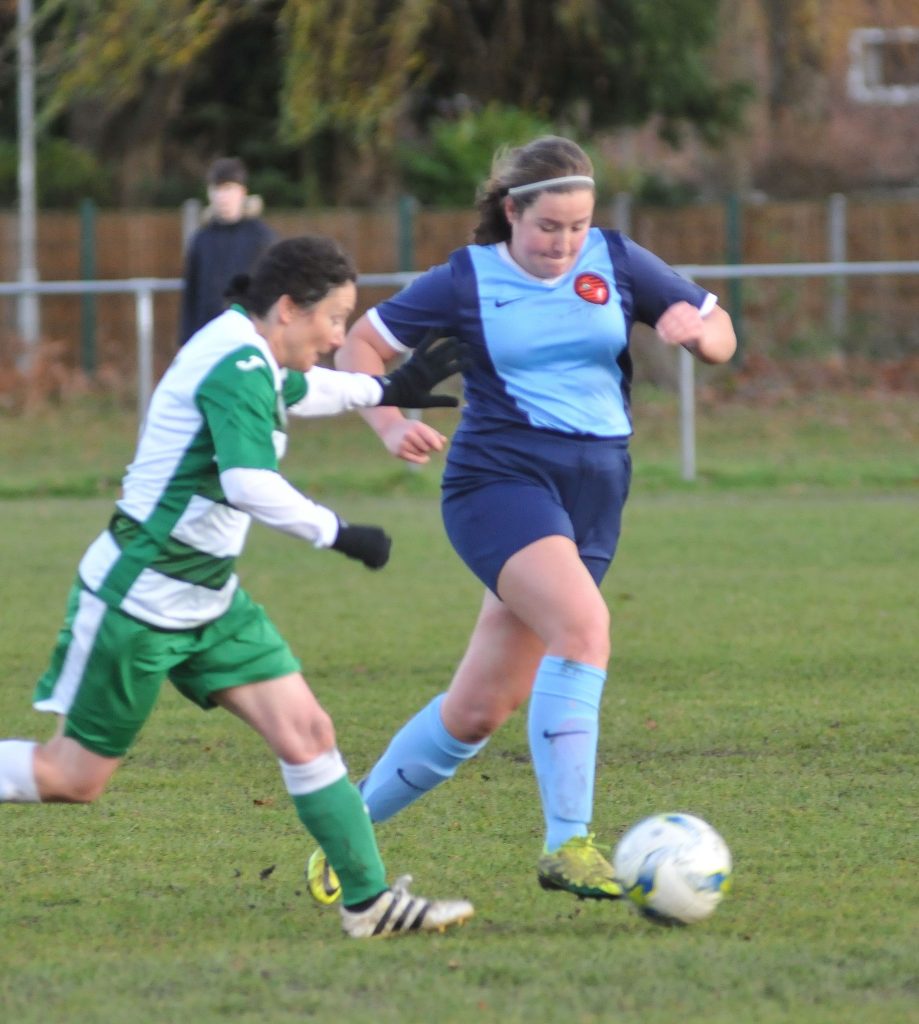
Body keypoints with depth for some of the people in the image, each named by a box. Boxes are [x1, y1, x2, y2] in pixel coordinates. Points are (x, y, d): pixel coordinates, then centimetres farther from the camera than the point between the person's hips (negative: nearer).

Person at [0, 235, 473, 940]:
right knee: (76, 777, 0)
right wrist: (339, 535, -27)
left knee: (306, 731, -2)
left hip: (207, 595, 9)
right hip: (140, 596, -9)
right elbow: (250, 485, -36)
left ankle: (370, 900, 0)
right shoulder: (239, 367, -22)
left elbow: (297, 390, 35)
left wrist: (386, 391, 39)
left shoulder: (253, 356, 8)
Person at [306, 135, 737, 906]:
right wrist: (390, 424, -11)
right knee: (583, 621, -31)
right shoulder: (467, 280, -1)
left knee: (480, 709, 4)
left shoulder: (617, 263, 5)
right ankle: (567, 842, -31)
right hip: (499, 477, -4)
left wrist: (696, 330, -14)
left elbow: (721, 336, 10)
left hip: (594, 491, 4)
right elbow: (362, 345, 7)